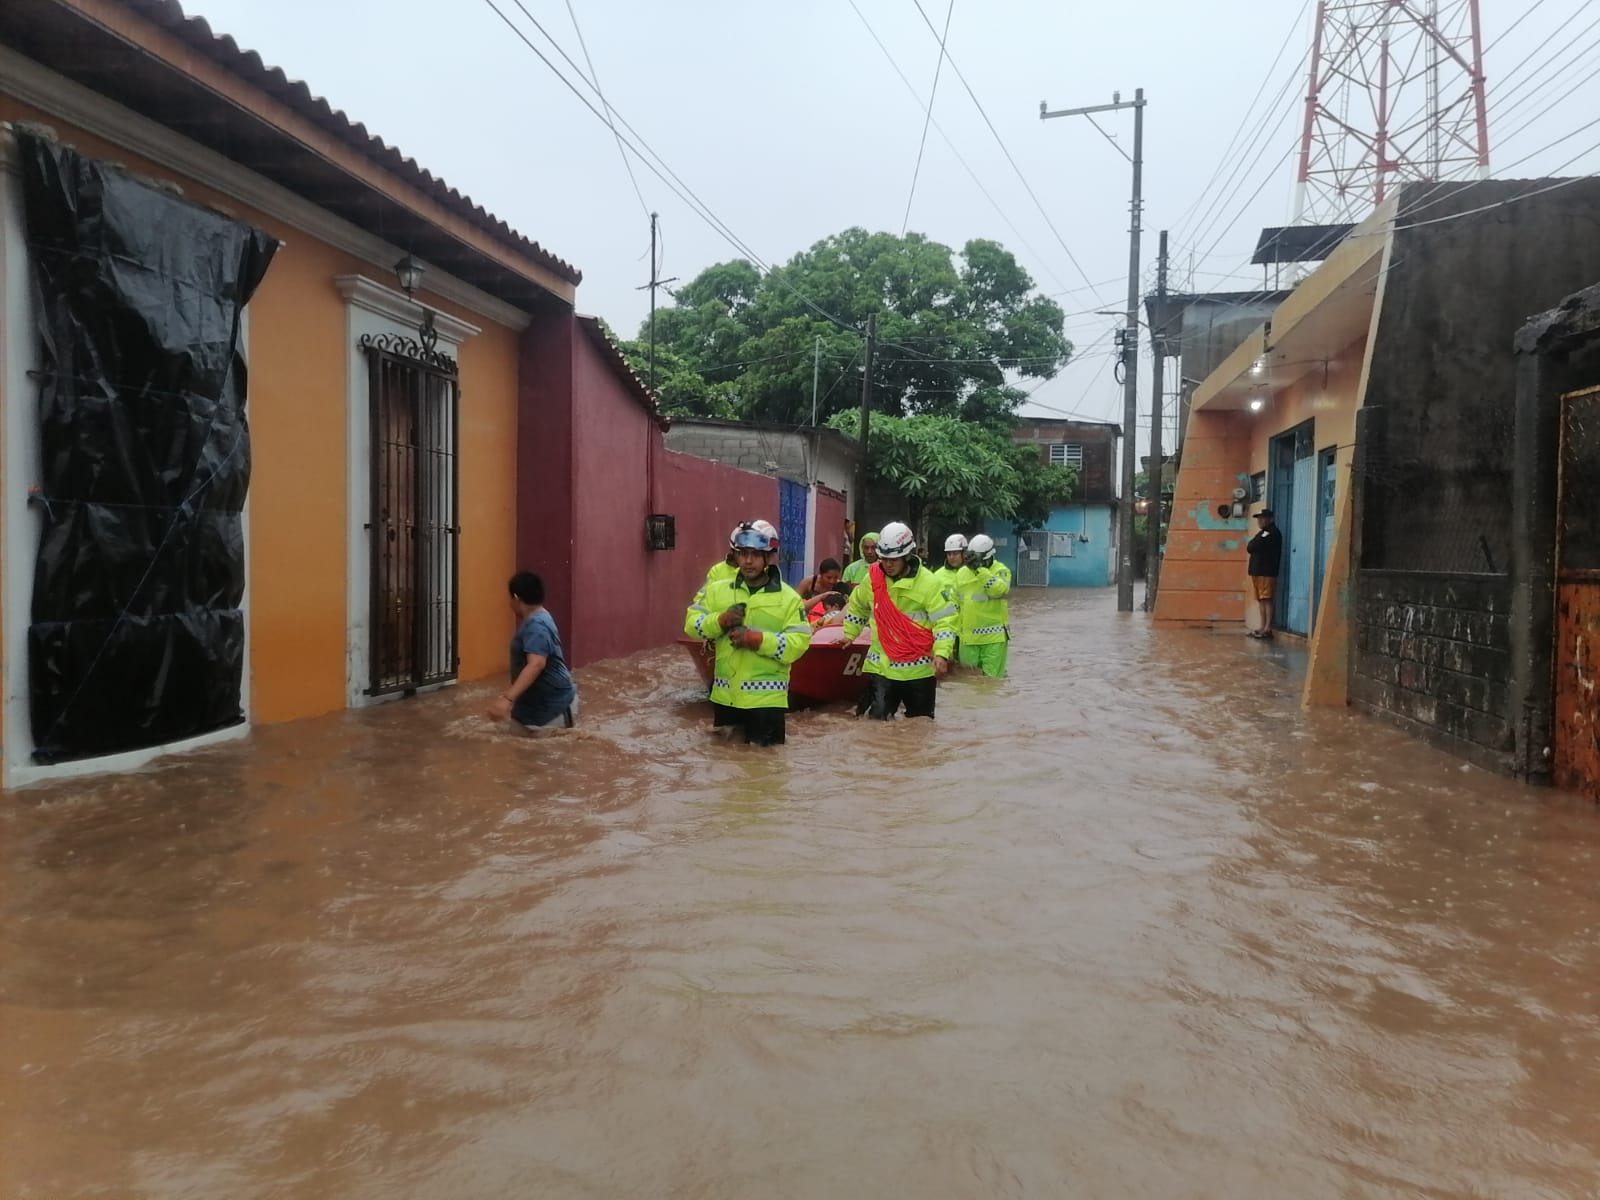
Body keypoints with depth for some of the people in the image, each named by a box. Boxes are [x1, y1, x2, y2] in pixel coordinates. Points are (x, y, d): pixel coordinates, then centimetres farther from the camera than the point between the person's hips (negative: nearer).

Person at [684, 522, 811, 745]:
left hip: (765, 696, -4)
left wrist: (758, 640, -24)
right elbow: (691, 623, 5)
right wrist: (720, 621, -14)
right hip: (725, 694, 4)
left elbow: (798, 643, -13)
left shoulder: (788, 597, -6)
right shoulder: (717, 590, 6)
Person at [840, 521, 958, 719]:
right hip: (881, 666, 2)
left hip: (919, 669, -2)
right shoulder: (872, 578, 1)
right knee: (877, 719, -6)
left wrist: (941, 654, -24)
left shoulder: (928, 582, -11)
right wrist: (848, 636, 23)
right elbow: (857, 607, 20)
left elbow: (945, 620, -13)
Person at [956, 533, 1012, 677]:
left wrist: (980, 570, -31)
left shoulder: (1001, 570, -5)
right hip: (968, 638, 5)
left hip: (994, 638, -5)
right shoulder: (962, 573, 9)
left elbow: (1000, 590, -27)